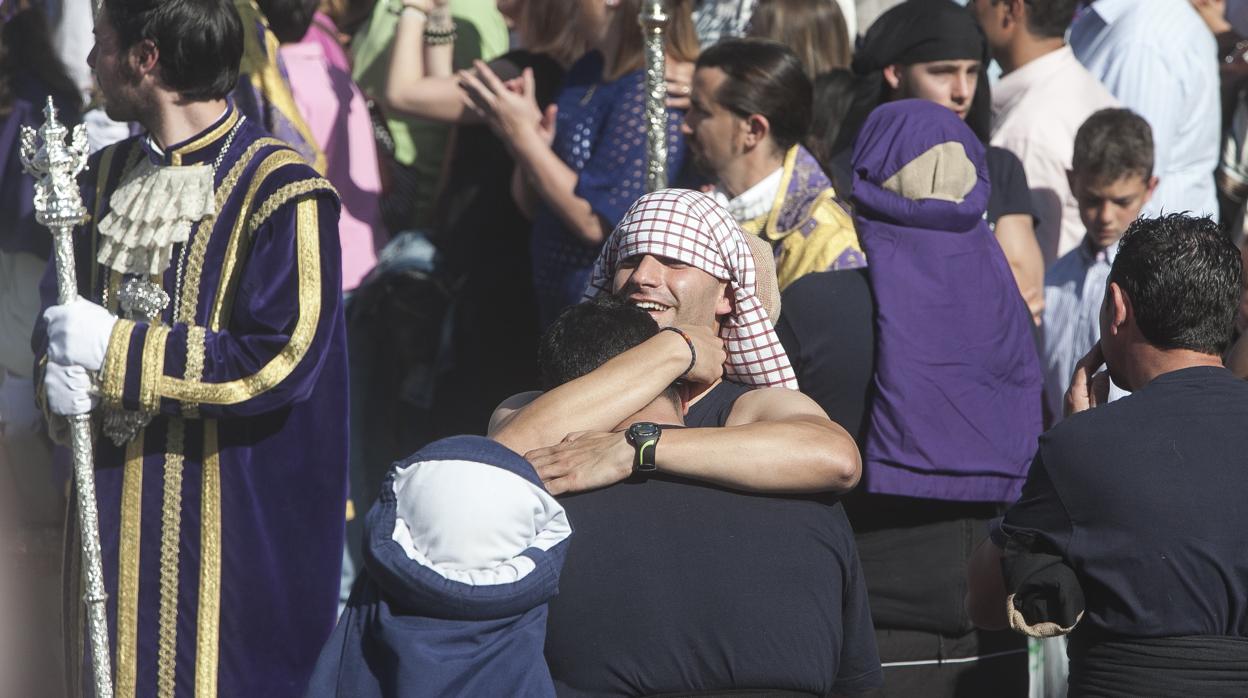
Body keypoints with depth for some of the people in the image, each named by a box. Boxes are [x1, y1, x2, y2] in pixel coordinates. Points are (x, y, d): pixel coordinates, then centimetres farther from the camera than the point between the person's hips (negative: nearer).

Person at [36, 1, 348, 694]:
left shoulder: (280, 192, -14)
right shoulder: (110, 176, 9)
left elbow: (282, 358, -22)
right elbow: (59, 310, 17)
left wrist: (117, 349, -20)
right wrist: (58, 371, -9)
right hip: (112, 502, 6)